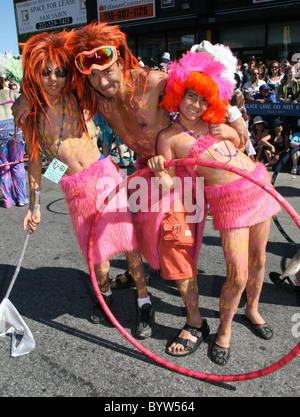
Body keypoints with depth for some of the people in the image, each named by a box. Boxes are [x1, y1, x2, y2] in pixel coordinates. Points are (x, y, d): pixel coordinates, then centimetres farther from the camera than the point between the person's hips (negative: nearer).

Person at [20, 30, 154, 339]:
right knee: (95, 247, 11)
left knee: (127, 239, -2)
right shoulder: (28, 110, 4)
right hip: (73, 188, 2)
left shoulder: (76, 97, -2)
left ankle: (144, 301, 18)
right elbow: (34, 160, 9)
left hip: (102, 173, -2)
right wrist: (33, 204, 11)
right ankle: (105, 292, 41)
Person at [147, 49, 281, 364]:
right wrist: (158, 173, -26)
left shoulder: (214, 122, 11)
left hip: (258, 183, 6)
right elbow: (169, 185, -8)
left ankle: (252, 309, 43)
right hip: (227, 199, -6)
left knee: (258, 259, 16)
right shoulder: (168, 137, -4)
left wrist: (235, 114, 16)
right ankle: (224, 329, 20)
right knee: (238, 275, -9)